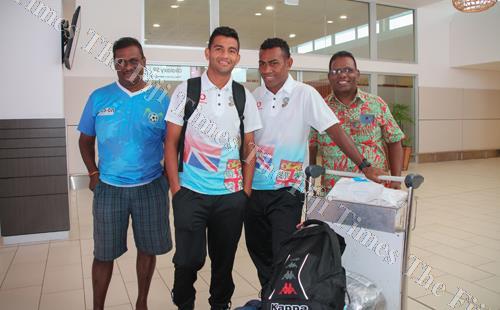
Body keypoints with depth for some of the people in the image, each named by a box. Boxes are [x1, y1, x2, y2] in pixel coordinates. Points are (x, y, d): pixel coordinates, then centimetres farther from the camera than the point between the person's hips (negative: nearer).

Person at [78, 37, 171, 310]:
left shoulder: (161, 100, -1)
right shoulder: (98, 98, 0)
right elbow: (86, 141, 9)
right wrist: (94, 173, -1)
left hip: (151, 187, 0)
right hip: (109, 188, 0)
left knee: (148, 249, 12)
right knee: (104, 254, 9)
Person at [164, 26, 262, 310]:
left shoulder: (245, 96, 5)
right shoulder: (186, 91, -1)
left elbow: (250, 147, 8)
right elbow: (171, 143, 1)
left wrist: (246, 190, 2)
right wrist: (176, 188, -5)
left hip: (232, 194, 2)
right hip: (191, 192, -2)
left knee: (225, 259, 14)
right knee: (188, 260, 3)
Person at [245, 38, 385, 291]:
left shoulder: (304, 94, -9)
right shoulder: (255, 97, 4)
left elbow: (335, 130, -12)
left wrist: (364, 165, -18)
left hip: (286, 190, -5)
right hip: (254, 188, 5)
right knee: (258, 252, 16)